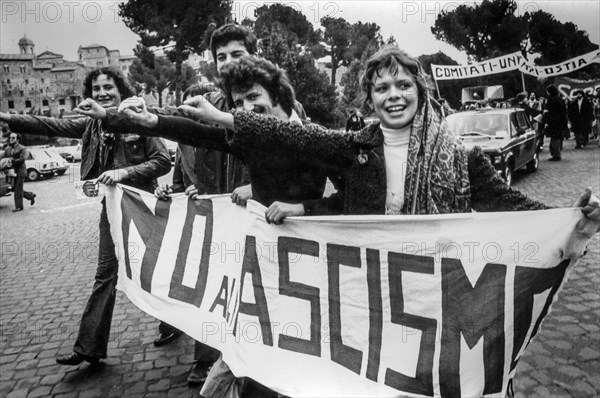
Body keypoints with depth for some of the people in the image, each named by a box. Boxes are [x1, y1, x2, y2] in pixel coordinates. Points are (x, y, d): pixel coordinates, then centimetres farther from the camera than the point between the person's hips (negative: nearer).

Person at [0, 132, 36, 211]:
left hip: (20, 171, -7)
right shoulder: (8, 149, 15)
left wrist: (12, 161, -27)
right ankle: (30, 195, 28)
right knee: (14, 189, 11)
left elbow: (23, 159, -19)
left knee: (18, 190, -6)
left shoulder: (22, 149, -6)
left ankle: (19, 206, 1)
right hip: (12, 172, 7)